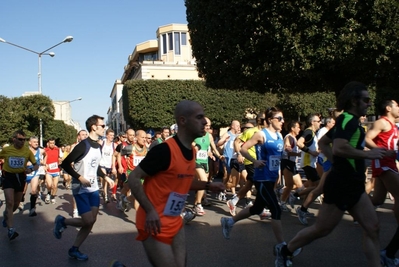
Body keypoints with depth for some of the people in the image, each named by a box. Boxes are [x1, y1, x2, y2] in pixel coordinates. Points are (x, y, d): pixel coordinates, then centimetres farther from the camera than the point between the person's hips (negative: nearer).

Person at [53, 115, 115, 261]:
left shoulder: (98, 146, 7)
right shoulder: (83, 145, -17)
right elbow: (65, 164, -16)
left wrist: (105, 177, 13)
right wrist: (80, 178, -21)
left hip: (93, 188, 8)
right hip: (81, 189, -8)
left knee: (92, 221, 6)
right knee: (88, 221, -9)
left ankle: (74, 249, 20)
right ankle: (62, 221, 17)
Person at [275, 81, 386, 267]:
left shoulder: (347, 120, 14)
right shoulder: (348, 120, -16)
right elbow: (339, 148, -33)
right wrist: (368, 154, -22)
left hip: (352, 185, 10)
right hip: (341, 184, -10)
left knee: (372, 227, 7)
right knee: (322, 229, 2)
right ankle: (285, 251, 19)